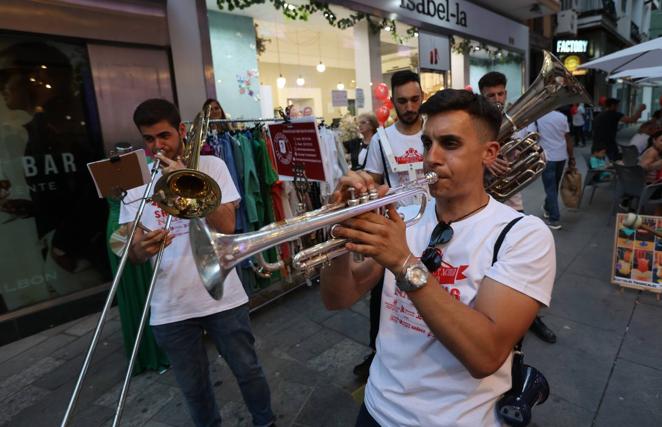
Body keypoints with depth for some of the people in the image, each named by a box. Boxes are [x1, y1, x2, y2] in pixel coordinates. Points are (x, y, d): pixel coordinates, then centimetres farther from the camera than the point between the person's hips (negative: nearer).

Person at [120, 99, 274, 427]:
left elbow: (226, 226, -15)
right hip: (170, 308, 2)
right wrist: (143, 248, -24)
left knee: (248, 371, 16)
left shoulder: (211, 166, -3)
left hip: (222, 297, -1)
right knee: (193, 388, 18)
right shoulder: (135, 181, 2)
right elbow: (133, 255, 0)